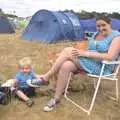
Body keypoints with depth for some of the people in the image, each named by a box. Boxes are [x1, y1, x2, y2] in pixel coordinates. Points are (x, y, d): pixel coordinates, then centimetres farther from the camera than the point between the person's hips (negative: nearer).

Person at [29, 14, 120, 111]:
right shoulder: (96, 34, 16)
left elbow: (110, 57, -21)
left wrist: (86, 53, -23)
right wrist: (82, 52, -6)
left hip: (102, 67, -7)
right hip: (88, 62, 8)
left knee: (68, 51, -23)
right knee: (66, 66, -24)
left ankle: (45, 78, -14)